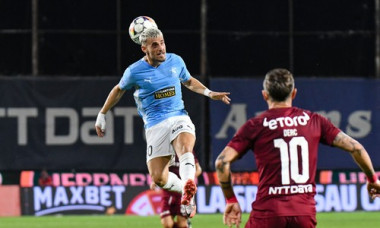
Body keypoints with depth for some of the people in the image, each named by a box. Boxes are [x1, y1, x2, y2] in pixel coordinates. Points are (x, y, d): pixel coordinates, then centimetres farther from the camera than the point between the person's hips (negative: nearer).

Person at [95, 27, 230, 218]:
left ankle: (188, 194, -54)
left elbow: (189, 81, 27)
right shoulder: (134, 71, -2)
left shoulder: (176, 61, 6)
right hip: (155, 125, 0)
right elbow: (118, 90, 18)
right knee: (157, 177, -7)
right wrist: (102, 115, 23)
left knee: (185, 147, -34)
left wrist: (209, 93, 14)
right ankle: (183, 188, 24)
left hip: (179, 118, 0)